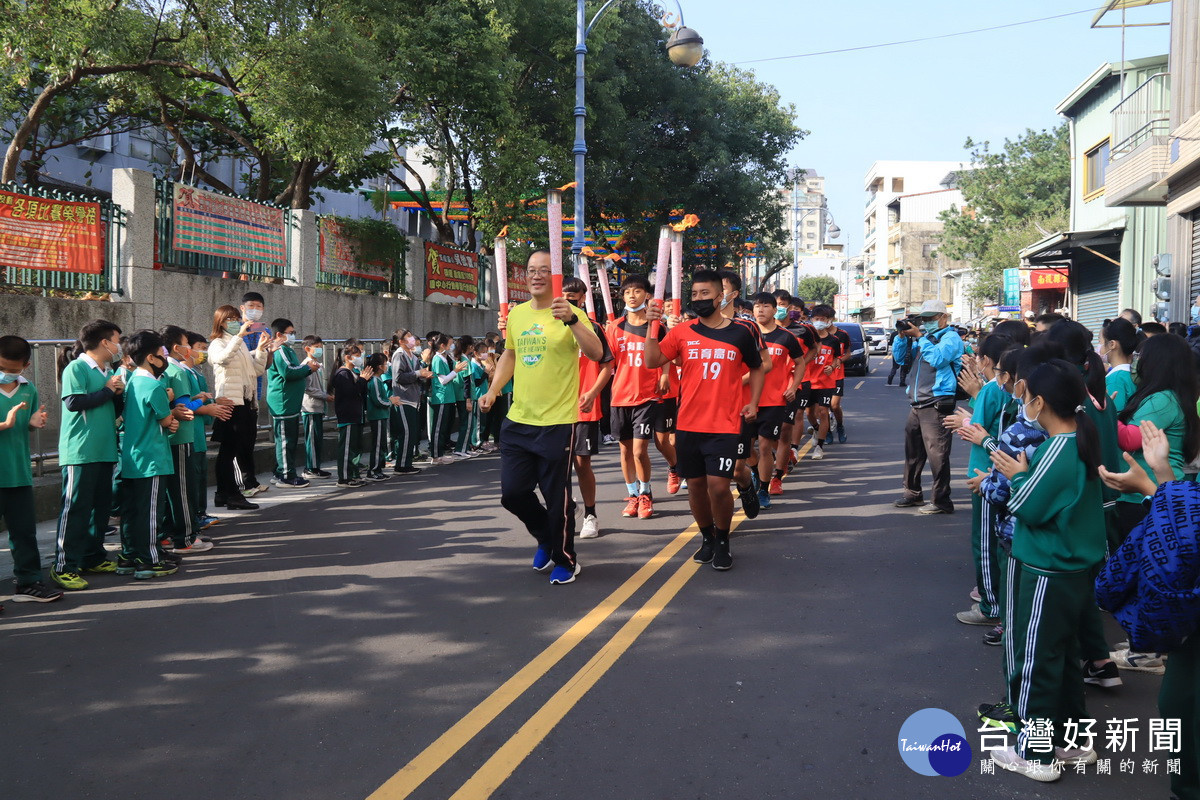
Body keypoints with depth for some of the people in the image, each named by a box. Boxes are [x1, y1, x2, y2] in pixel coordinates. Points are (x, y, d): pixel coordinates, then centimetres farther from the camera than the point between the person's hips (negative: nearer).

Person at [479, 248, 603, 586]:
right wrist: (493, 390, 13)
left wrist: (571, 320, -36)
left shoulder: (570, 314, -9)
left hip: (556, 422, -6)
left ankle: (565, 561, 22)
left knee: (557, 496, 2)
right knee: (512, 492, 9)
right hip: (518, 420, 6)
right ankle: (546, 537, 36)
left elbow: (596, 353, -24)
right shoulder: (516, 314, 8)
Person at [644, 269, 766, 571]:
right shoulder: (682, 331, 3)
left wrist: (753, 403, 5)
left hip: (725, 425, -2)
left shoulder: (740, 333, 2)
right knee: (695, 484, 9)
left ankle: (723, 541, 13)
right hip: (688, 424, 2)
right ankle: (707, 537, 30)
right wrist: (651, 326, -16)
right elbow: (652, 361, -5)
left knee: (718, 485, -9)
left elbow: (757, 368, 16)